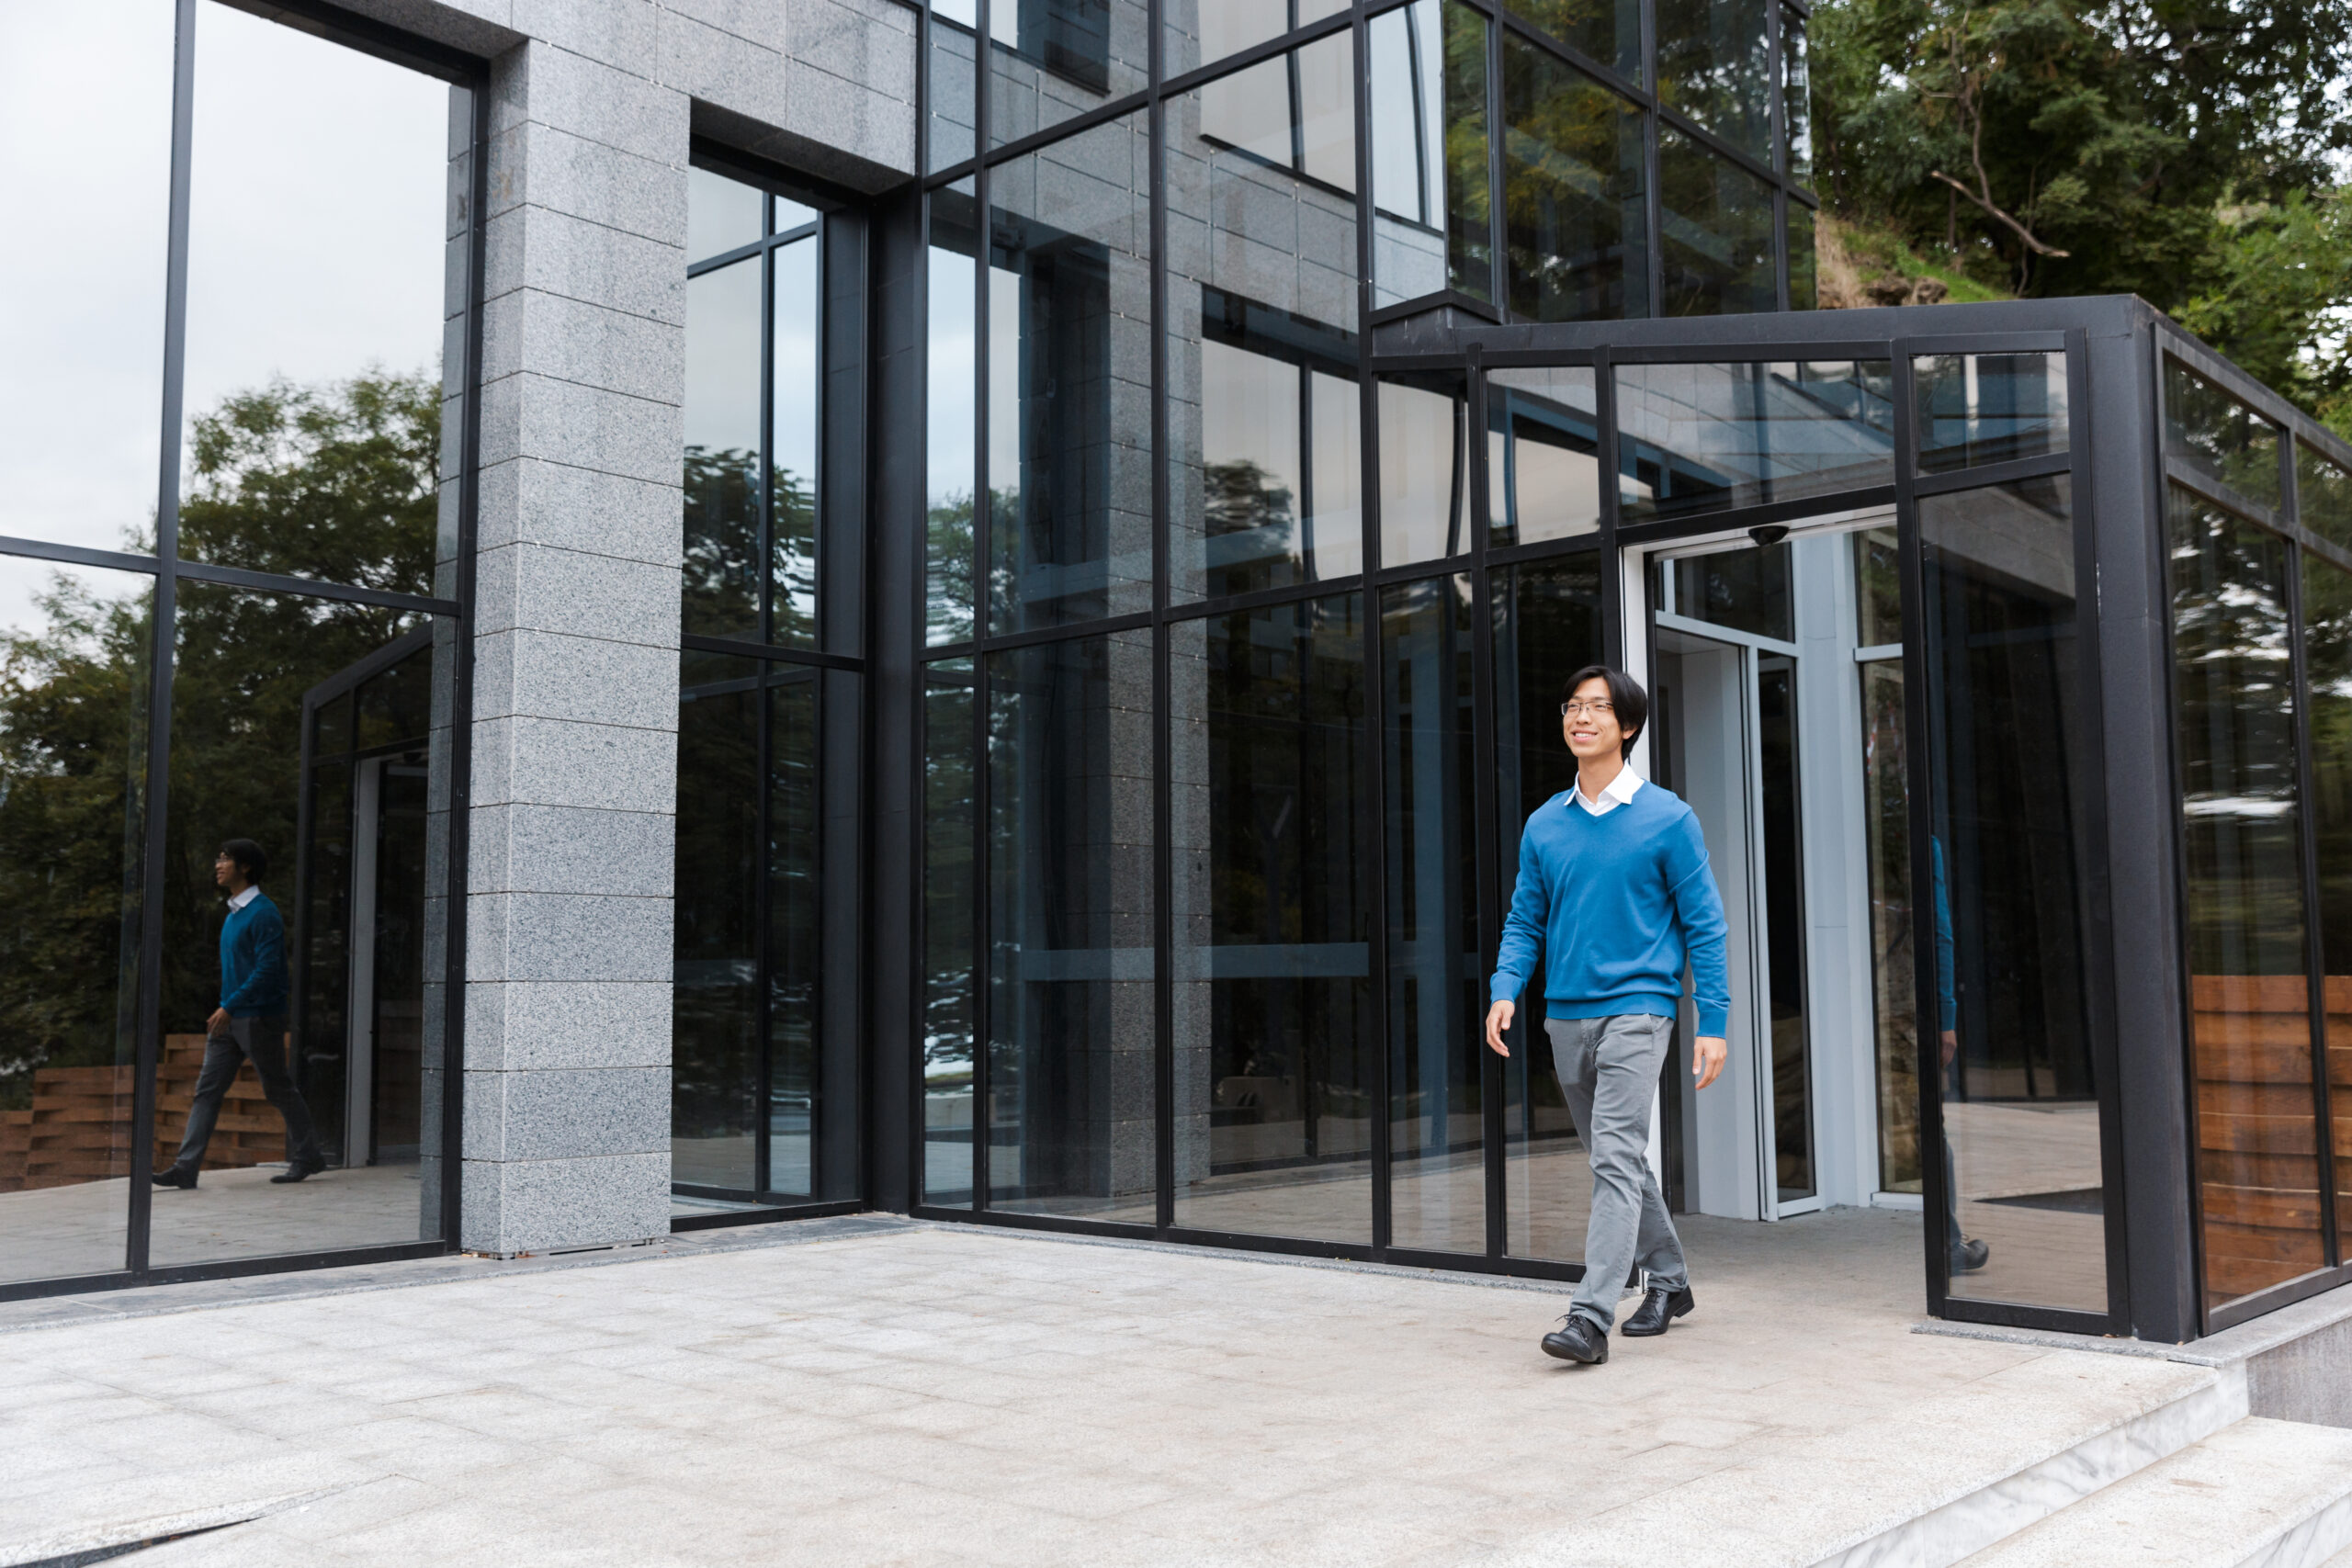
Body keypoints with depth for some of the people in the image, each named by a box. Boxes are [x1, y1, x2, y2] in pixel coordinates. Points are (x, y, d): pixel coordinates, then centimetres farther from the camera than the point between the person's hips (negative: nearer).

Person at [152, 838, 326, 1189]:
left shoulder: (263, 913, -14)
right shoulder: (233, 913, 14)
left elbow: (268, 968, -22)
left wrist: (230, 1006, -25)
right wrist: (225, 1010, 20)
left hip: (258, 1017, -8)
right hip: (229, 1018, 8)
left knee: (278, 1088, 2)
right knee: (207, 1089, 1)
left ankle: (306, 1157, 16)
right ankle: (185, 1168, -1)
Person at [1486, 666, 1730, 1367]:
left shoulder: (1667, 818, -3)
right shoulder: (1544, 825, 9)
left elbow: (1703, 925, -1)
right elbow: (1524, 920, 13)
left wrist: (1713, 1022, -6)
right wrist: (1506, 991, -5)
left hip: (1636, 1007, -5)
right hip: (1566, 1015, 6)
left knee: (1617, 1158, -15)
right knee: (1614, 1160, 15)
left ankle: (1591, 1316, -17)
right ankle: (1669, 1280, 32)